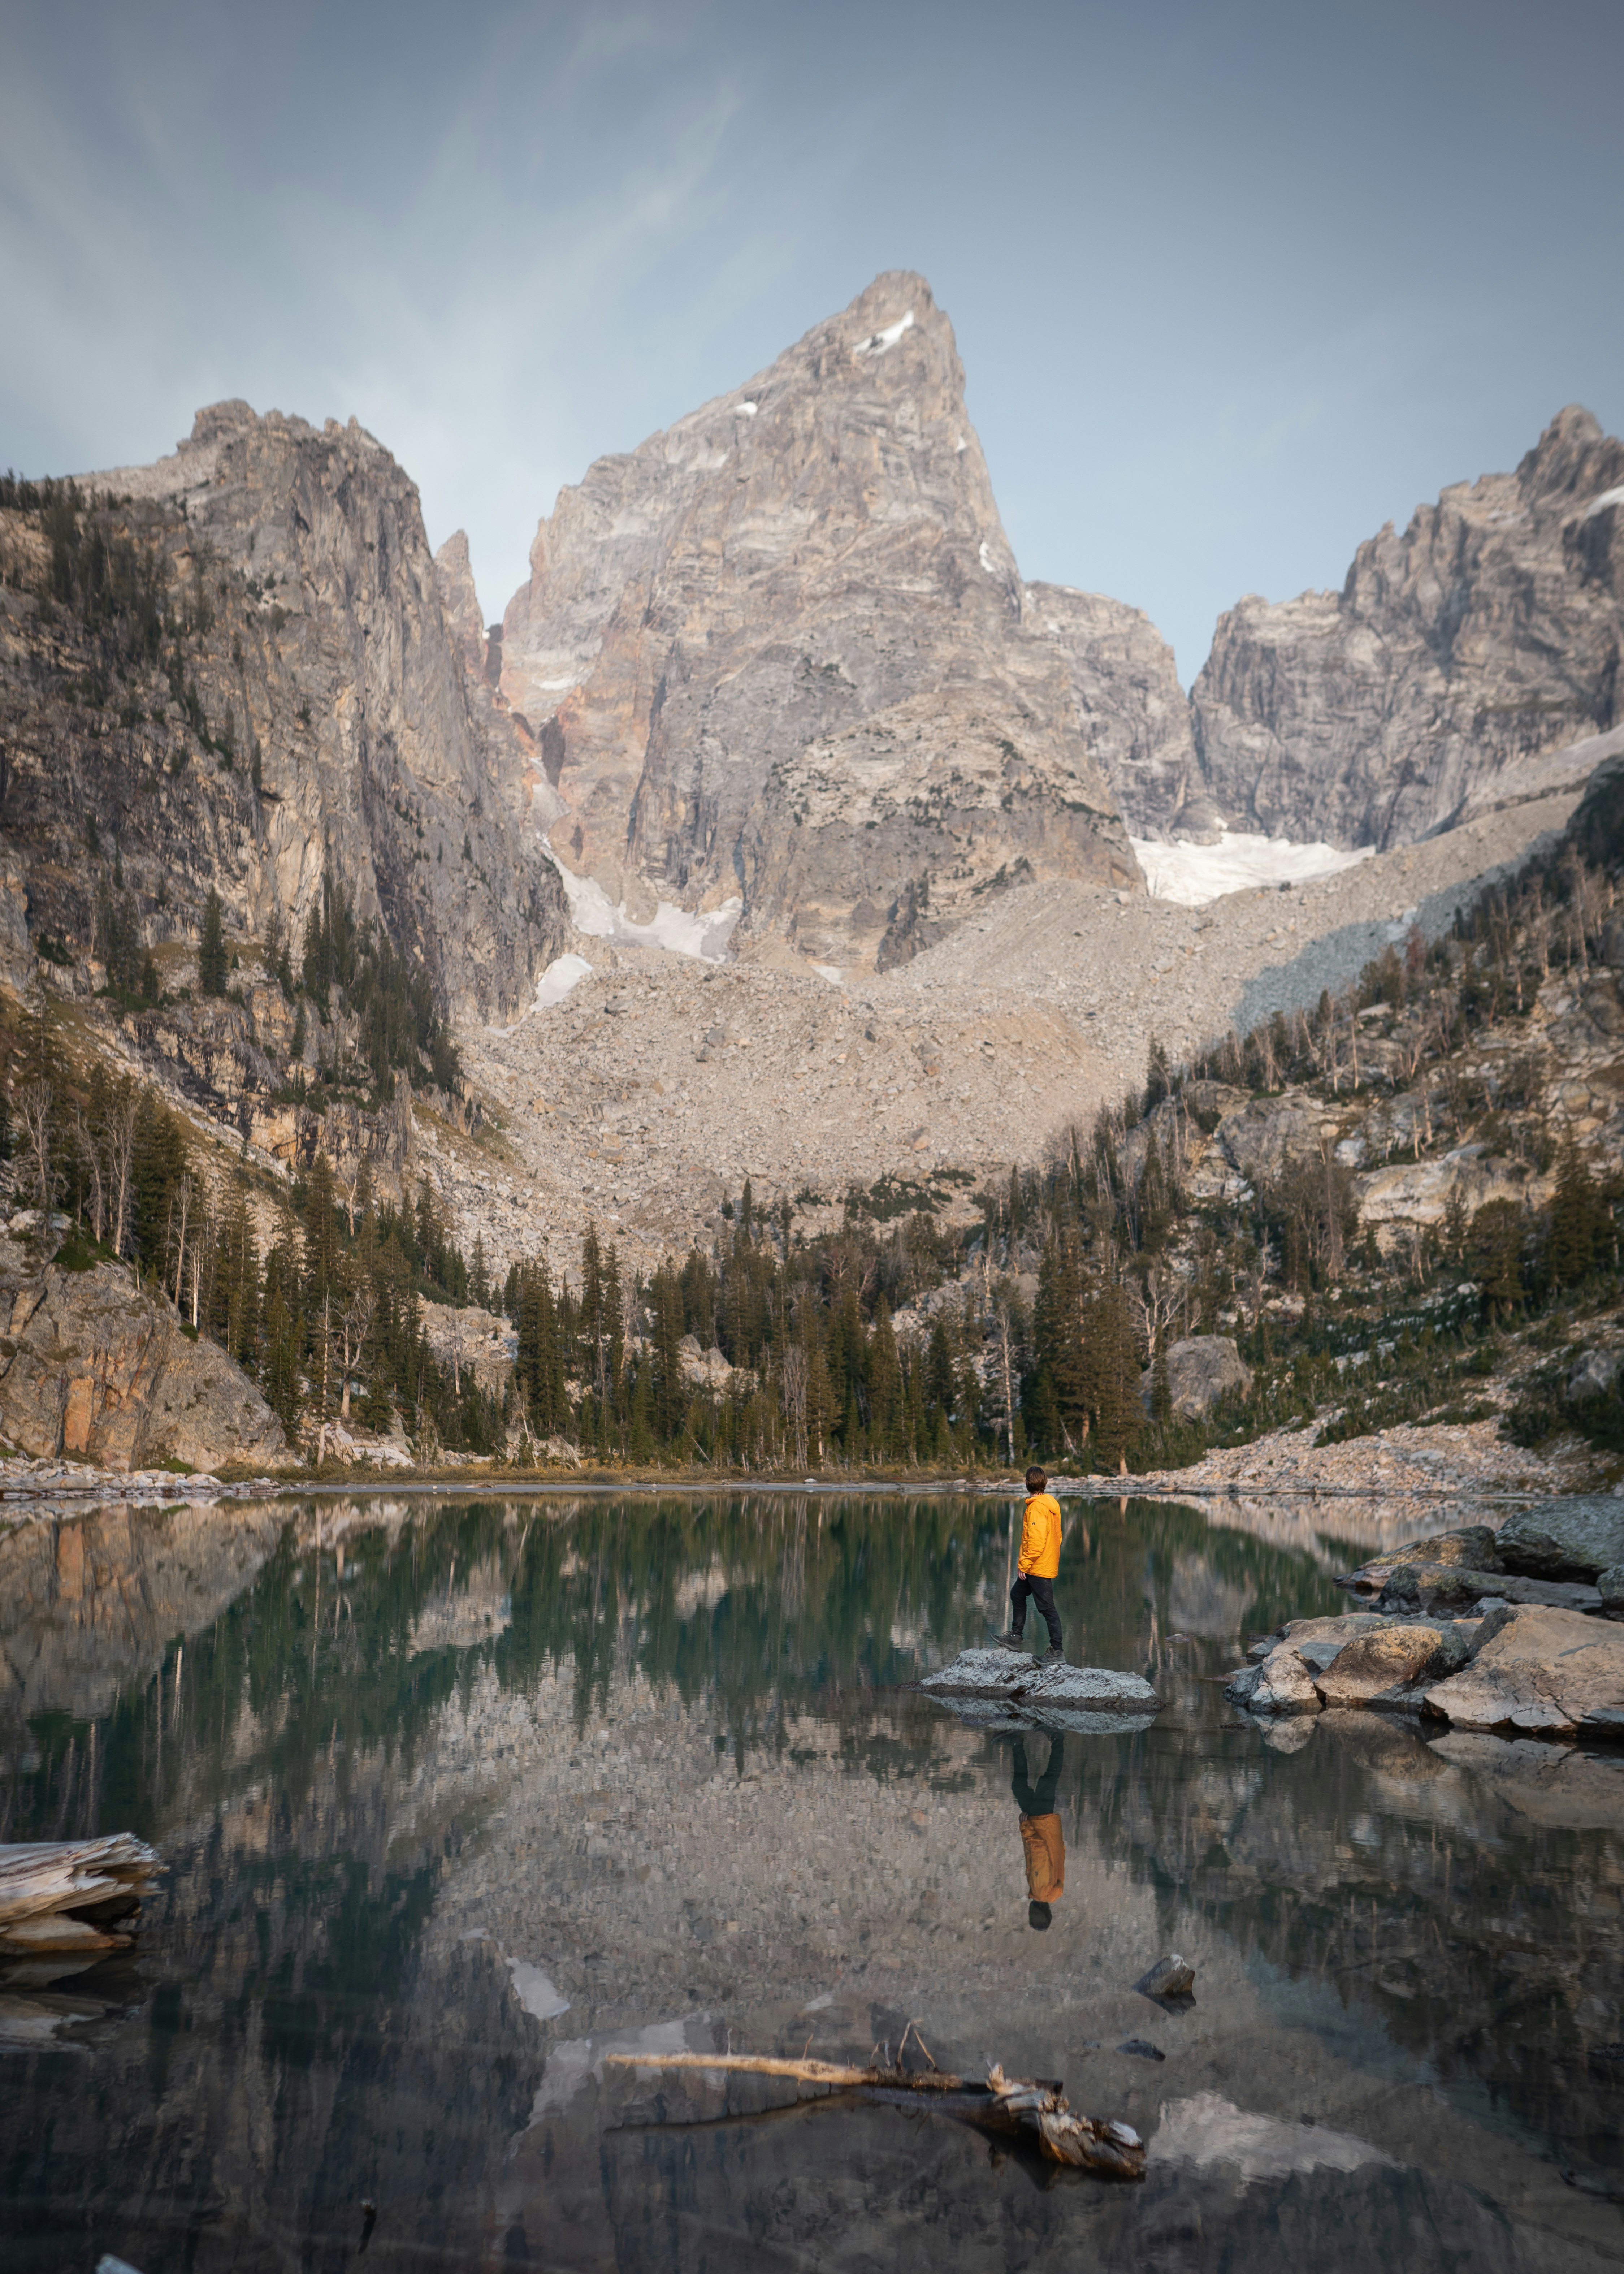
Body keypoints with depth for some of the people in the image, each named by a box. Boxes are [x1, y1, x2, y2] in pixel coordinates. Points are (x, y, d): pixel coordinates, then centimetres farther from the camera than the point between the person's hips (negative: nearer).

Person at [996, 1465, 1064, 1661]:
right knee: (1017, 1594, 21)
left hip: (1039, 1567, -10)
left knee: (1047, 1608, -4)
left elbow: (1037, 1541, -25)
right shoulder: (1051, 1504, 9)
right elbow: (1057, 1536, 15)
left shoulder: (1037, 1507, -21)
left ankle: (1057, 1651, 0)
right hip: (1049, 1563, 10)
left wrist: (1024, 1564, -17)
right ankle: (1015, 1637, 29)